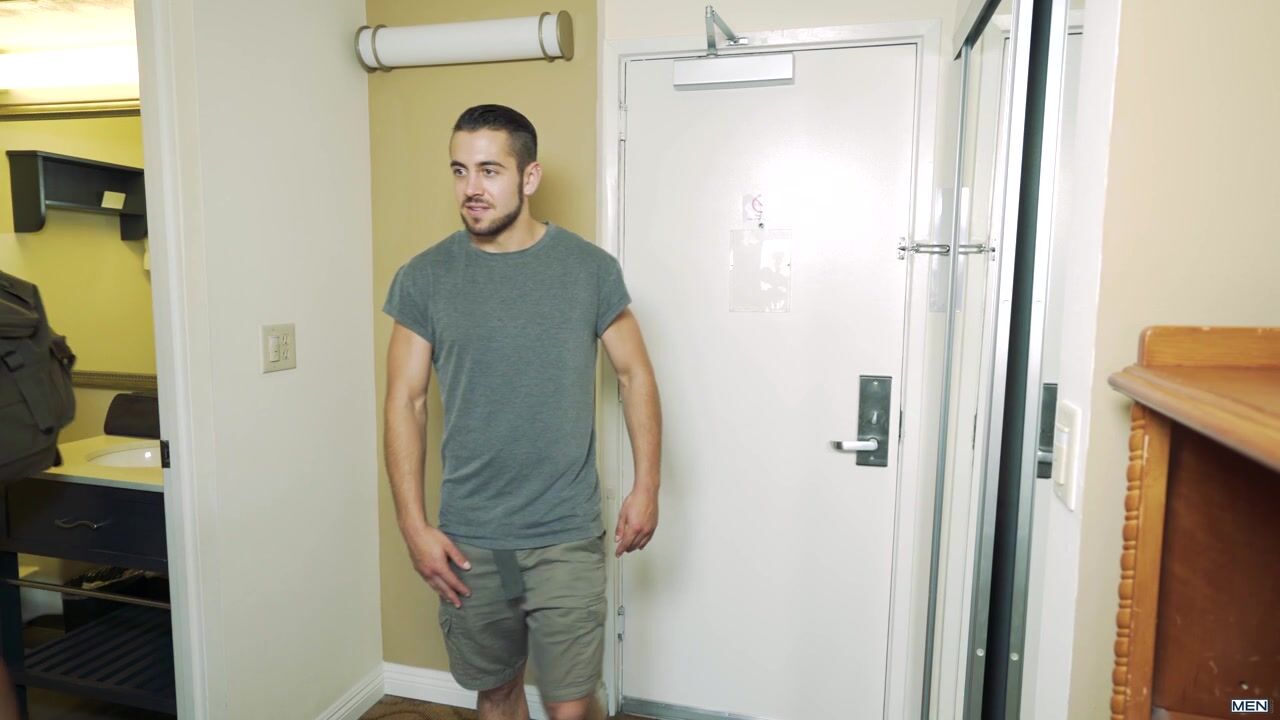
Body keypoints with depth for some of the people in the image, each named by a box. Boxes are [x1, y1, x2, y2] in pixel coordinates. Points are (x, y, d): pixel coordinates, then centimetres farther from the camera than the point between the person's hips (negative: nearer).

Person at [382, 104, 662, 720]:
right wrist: (414, 527, -5)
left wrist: (646, 487, -2)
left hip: (567, 537, -1)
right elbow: (405, 403, -1)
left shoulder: (590, 268, -5)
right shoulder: (423, 278, -3)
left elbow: (634, 374, 3)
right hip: (467, 542, 2)